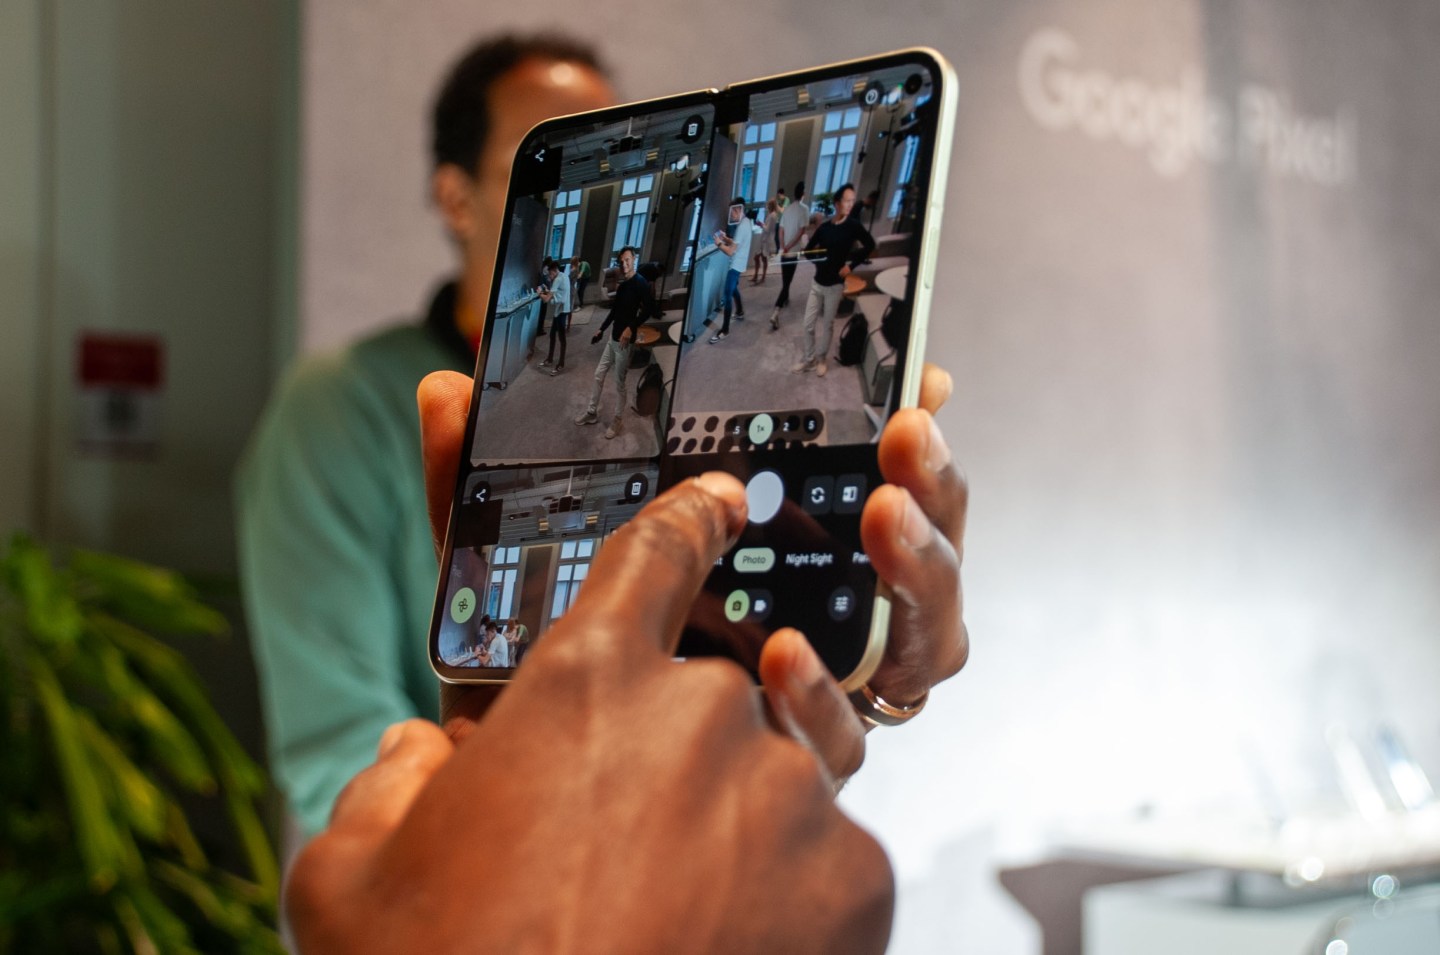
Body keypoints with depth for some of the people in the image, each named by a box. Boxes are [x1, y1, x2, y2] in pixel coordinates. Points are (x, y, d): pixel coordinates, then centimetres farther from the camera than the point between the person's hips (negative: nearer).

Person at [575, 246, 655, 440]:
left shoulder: (640, 283, -15)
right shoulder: (622, 285, 12)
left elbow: (650, 307, -28)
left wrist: (631, 328, -33)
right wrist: (601, 330, 27)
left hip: (624, 341, -9)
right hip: (613, 338, 9)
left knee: (619, 383, -1)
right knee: (599, 375, 14)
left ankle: (617, 421, 10)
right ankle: (592, 412, 26)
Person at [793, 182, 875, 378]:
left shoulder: (853, 225, -9)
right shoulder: (824, 226, 1)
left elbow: (870, 245, -6)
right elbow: (807, 250, 11)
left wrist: (851, 265, -11)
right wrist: (817, 260, -7)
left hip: (835, 285, -3)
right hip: (817, 282, 3)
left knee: (827, 325, 8)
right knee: (809, 323, 5)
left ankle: (821, 359, 24)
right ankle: (809, 359, 20)